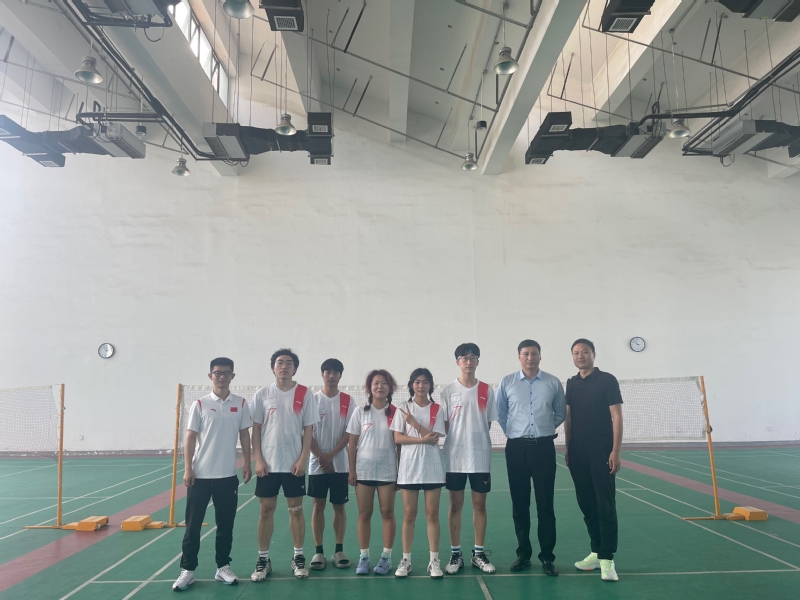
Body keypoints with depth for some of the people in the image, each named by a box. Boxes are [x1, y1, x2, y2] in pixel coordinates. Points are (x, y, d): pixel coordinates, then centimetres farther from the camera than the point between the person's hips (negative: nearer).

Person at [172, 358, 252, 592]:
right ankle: (188, 570, 17)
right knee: (193, 524, 5)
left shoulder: (241, 404, 2)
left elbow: (244, 435, 7)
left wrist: (247, 464, 2)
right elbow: (190, 438, -2)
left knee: (225, 524, 10)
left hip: (227, 475, 2)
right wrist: (188, 469, -7)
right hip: (200, 475, -1)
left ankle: (223, 567, 23)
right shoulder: (200, 404, -3)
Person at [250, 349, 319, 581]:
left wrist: (303, 459, -8)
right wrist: (258, 460, -4)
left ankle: (298, 557, 21)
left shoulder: (305, 394, -2)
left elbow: (308, 429, -1)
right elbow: (256, 429, 3)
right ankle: (263, 559, 19)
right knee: (266, 510, 7)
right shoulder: (262, 394, 1)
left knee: (296, 509, 7)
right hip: (267, 463, 1)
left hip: (294, 463, -1)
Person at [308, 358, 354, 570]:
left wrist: (331, 455, -12)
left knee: (339, 506, 6)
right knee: (318, 506, 5)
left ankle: (339, 550, 16)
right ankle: (319, 551, 14)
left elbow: (349, 433, -3)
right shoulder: (313, 399, 0)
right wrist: (321, 457, -10)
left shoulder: (347, 401, 1)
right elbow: (307, 433, -3)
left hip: (339, 463, 1)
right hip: (317, 463, 0)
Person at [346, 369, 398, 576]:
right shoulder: (360, 411, 0)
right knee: (364, 514, 6)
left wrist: (400, 472, 0)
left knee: (387, 513, 5)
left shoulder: (395, 413, -1)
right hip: (364, 470, 1)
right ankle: (364, 557, 17)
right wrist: (352, 470, -1)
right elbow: (352, 443, 3)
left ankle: (386, 557, 17)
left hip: (387, 471, 0)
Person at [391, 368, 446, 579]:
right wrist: (422, 439, -15)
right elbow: (397, 438, -5)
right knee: (409, 515, 5)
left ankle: (434, 560, 13)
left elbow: (435, 438, -8)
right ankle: (406, 560, 15)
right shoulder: (403, 409, 3)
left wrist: (414, 423, -13)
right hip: (409, 468, 0)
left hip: (432, 468, 0)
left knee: (432, 514, 4)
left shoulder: (437, 409, 3)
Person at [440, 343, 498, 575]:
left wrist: (476, 440, -2)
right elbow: (444, 425, 1)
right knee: (455, 505, 6)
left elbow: (488, 424, 7)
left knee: (480, 505, 8)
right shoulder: (448, 391, 0)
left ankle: (479, 553, 21)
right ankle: (455, 554, 17)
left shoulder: (487, 391, 4)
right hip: (455, 457, -1)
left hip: (481, 457, 1)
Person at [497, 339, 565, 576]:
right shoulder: (507, 383, 2)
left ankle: (547, 557, 12)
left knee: (545, 504, 2)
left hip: (544, 447, 0)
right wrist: (512, 432, 6)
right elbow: (500, 412, 12)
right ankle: (523, 554, 19)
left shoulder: (553, 383, 2)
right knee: (520, 504, 7)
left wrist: (545, 428, 6)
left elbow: (560, 413, 13)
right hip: (516, 448, 1)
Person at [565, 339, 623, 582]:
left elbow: (616, 417, -8)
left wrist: (615, 451, -13)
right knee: (586, 504, 10)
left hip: (601, 451, -5)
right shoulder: (571, 384, 11)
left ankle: (607, 558, 3)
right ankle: (596, 552, 22)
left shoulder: (607, 380, -5)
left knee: (605, 505, -3)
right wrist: (568, 448, 12)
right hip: (578, 452, 6)